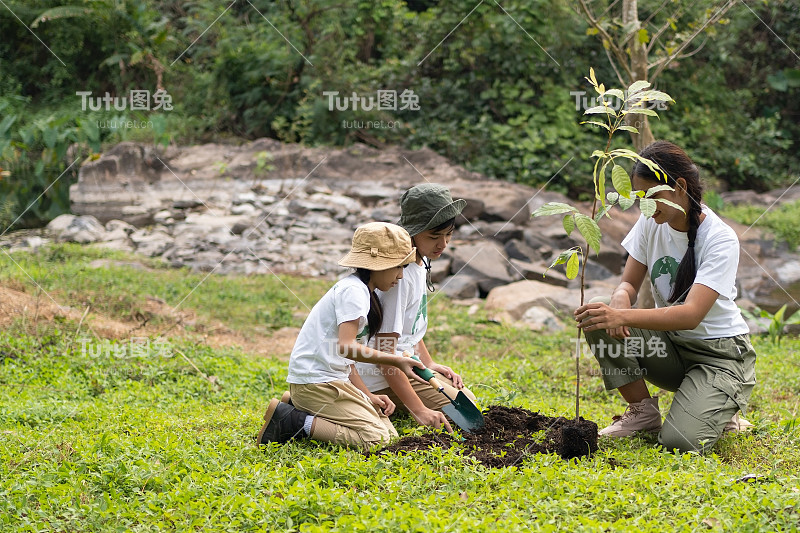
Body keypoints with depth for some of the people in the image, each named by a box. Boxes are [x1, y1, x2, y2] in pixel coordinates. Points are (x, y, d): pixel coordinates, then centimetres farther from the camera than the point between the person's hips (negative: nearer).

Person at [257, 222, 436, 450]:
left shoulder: (363, 293, 17)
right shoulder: (353, 290, -14)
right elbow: (346, 346, -26)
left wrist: (368, 396, 6)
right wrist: (396, 361, -24)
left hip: (332, 381, 10)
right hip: (316, 383, -10)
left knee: (389, 433, 4)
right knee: (375, 438, -16)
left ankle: (299, 413, 8)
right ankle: (289, 421, -12)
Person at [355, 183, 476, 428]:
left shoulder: (421, 263, 5)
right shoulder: (399, 274, -25)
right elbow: (384, 353, -27)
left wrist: (429, 364, 10)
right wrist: (418, 410, -28)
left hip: (407, 364, 10)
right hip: (382, 378, -10)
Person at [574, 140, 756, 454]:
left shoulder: (720, 239, -22)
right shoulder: (652, 222, -2)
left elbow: (691, 315, -32)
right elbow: (630, 282, 4)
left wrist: (623, 316, -44)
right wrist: (621, 299, -23)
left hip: (719, 353, -6)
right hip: (669, 345, 6)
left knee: (680, 441, -29)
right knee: (598, 320, -21)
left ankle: (718, 410, 6)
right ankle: (643, 412, -6)